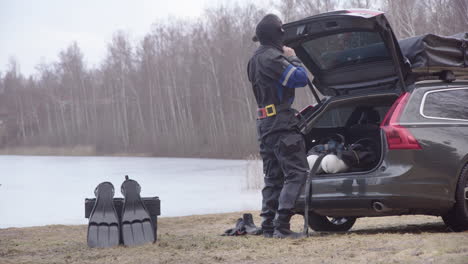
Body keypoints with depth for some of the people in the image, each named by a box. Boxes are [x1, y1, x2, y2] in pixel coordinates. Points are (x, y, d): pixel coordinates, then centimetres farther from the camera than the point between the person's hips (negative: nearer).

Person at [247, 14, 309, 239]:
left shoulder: (255, 60, 18)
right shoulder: (271, 58, -14)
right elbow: (300, 78, -17)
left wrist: (287, 59, 17)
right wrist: (292, 58, -1)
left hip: (265, 125, 10)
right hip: (281, 124, -10)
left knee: (274, 177, 12)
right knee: (296, 173, -10)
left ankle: (268, 226, 11)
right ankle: (281, 226, -17)